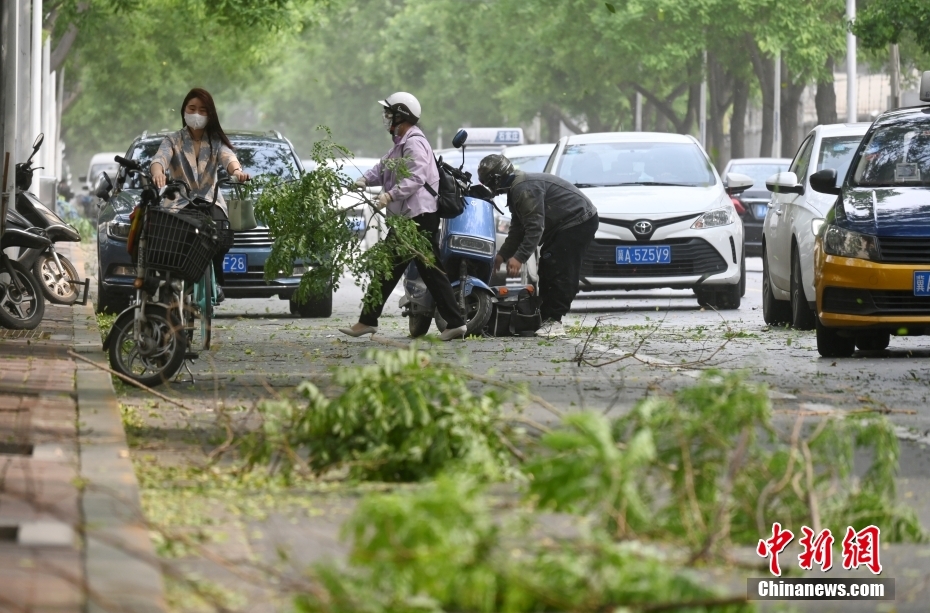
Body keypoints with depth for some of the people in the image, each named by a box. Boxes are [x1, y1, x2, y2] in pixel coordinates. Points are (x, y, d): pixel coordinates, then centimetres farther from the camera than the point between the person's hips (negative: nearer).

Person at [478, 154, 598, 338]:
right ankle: (548, 319, 12)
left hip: (578, 221, -12)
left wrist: (519, 257, -27)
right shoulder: (516, 190, 15)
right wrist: (503, 254, 21)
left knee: (558, 272, -16)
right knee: (547, 270, 11)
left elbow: (535, 227, -27)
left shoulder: (524, 190, -21)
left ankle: (553, 321, -18)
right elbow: (517, 229, 22)